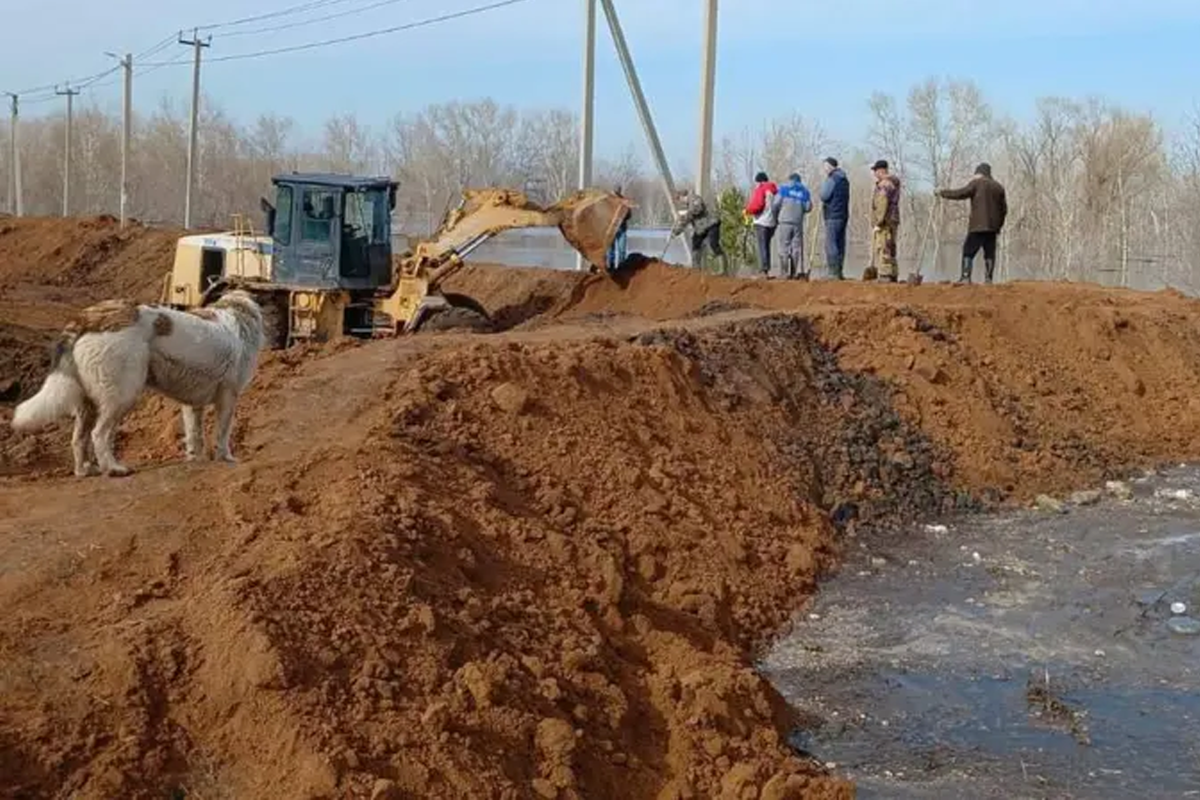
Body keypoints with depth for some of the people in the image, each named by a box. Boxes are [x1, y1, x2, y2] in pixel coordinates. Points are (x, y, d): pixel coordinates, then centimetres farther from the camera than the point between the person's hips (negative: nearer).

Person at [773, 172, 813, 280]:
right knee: (797, 247, 7)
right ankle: (799, 270, -5)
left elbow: (777, 203, -3)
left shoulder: (784, 188, 5)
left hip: (785, 221, -2)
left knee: (784, 247, 0)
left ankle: (787, 273, -4)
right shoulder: (805, 191, 12)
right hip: (798, 222, 2)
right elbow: (808, 207, 5)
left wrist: (776, 216, 13)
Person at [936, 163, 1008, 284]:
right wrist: (998, 226, 23)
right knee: (989, 253, 7)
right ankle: (988, 278, 2)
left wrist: (943, 193, 1)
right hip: (992, 227, 6)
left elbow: (960, 194, -10)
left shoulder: (976, 183, -3)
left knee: (968, 251, -5)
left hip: (978, 226, -6)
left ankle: (966, 277, -15)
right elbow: (1003, 209, 17)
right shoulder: (998, 187, 16)